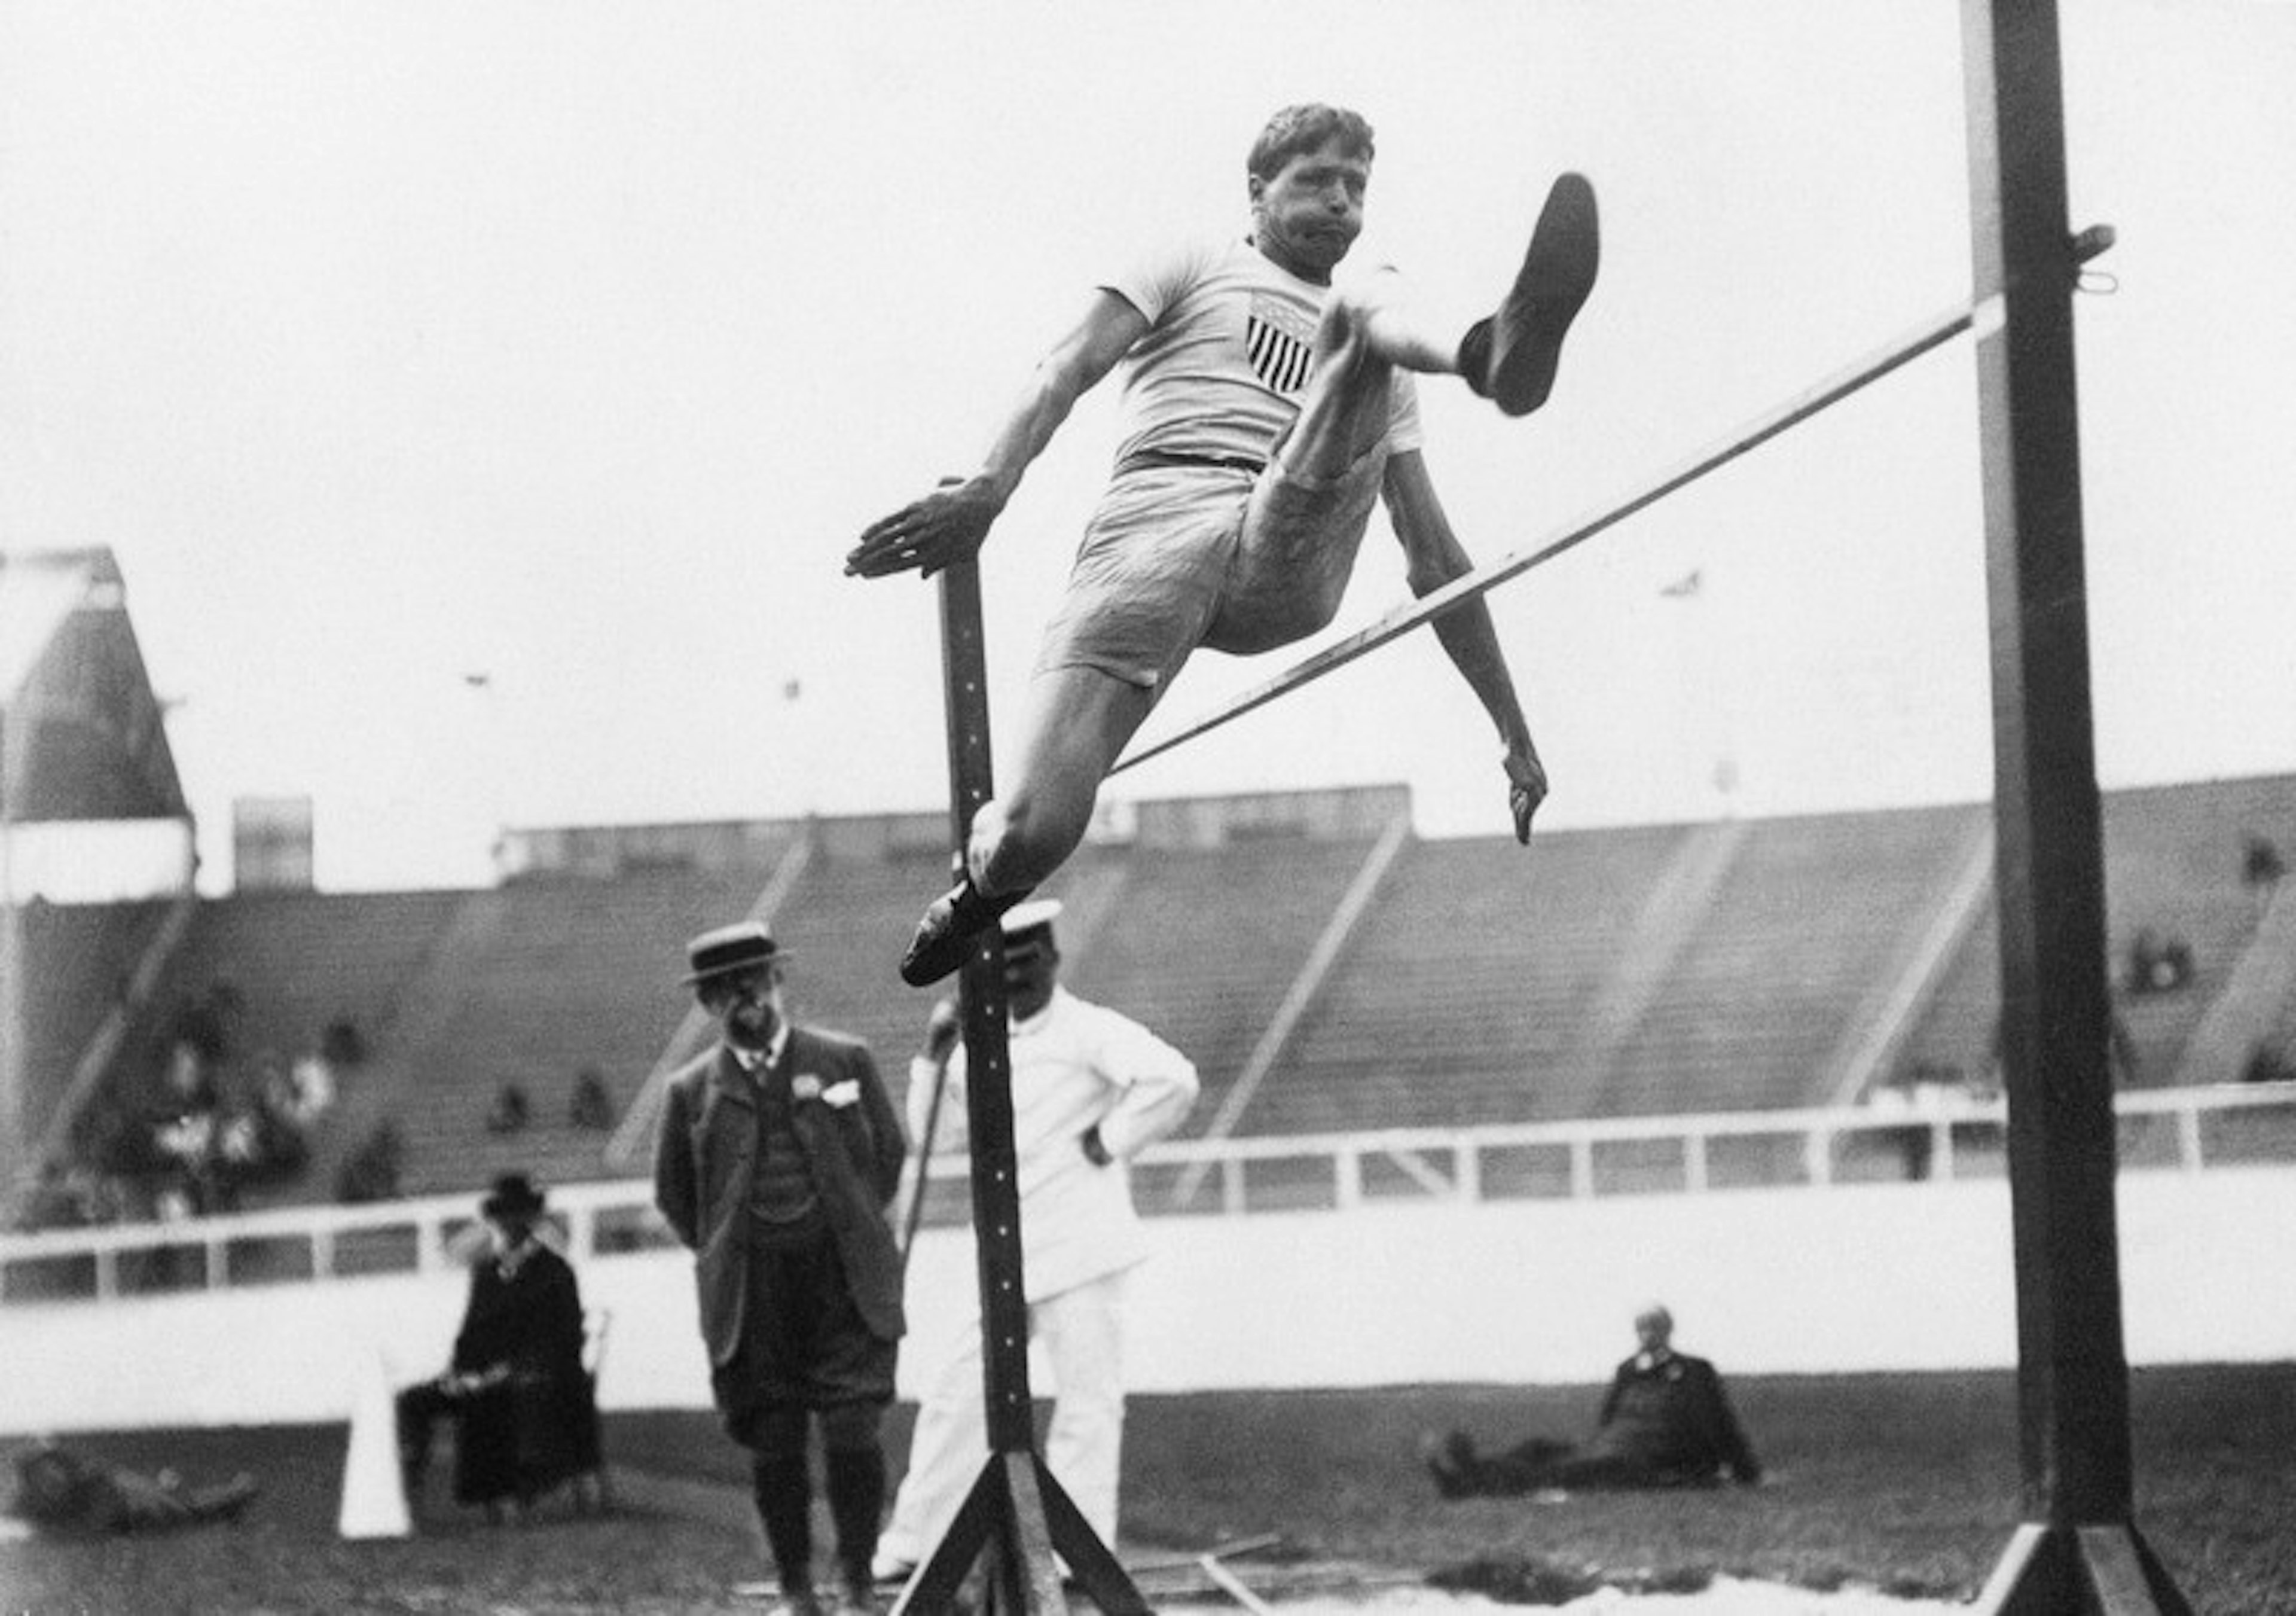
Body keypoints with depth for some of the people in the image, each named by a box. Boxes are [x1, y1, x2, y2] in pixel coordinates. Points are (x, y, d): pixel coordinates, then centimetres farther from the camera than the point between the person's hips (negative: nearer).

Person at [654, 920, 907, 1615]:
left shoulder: (845, 1060, 4)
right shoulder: (692, 1091, 3)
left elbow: (890, 1152, 15)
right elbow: (674, 1193, 15)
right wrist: (727, 1256, 11)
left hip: (846, 1286, -1)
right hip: (751, 1297, 1)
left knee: (852, 1435, -9)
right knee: (774, 1447, 2)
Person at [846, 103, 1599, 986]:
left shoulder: (1379, 379, 36)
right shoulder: (1194, 270, 25)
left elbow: (1435, 558, 35)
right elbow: (1069, 368, 8)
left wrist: (1514, 732, 29)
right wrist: (990, 488, -14)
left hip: (1298, 562, 2)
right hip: (1158, 525, -2)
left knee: (1368, 303, -19)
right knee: (1032, 836, -22)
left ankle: (1491, 352, -55)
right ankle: (987, 874, 16)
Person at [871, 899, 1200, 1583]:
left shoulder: (1088, 1032, -8)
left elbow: (1172, 1078, -22)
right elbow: (939, 1133, 17)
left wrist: (1111, 1140, -15)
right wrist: (937, 1057, 4)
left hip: (1077, 1250, -7)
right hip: (1006, 1259, 7)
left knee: (1087, 1405, -3)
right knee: (956, 1397, 9)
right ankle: (911, 1547, 16)